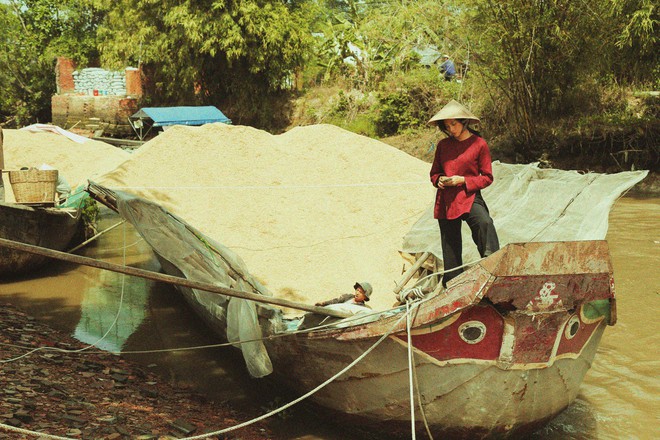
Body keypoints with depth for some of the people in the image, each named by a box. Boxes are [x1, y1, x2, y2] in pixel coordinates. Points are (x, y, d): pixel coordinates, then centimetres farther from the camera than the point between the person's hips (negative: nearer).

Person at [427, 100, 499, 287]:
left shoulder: (479, 144, -3)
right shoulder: (443, 145, 8)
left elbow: (487, 177, -1)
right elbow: (434, 172, 19)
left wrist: (462, 180, -14)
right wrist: (439, 180, -4)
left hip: (469, 198, -4)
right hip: (445, 201, 4)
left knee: (484, 223, -35)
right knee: (450, 249, 8)